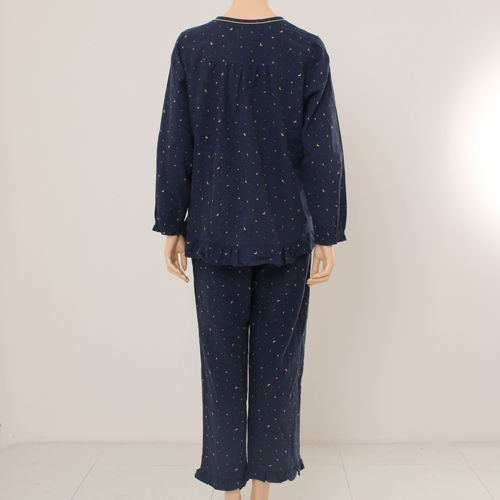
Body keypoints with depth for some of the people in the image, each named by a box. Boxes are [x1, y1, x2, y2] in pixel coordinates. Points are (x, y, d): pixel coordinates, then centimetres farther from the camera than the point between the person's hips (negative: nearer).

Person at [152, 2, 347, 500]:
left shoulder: (191, 46, -3)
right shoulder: (307, 49, -4)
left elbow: (174, 147, -4)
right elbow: (323, 152, -8)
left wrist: (171, 228, 4)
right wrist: (327, 237, -2)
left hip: (216, 235, 0)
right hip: (286, 235, 0)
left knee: (222, 361, 11)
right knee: (276, 364, 11)